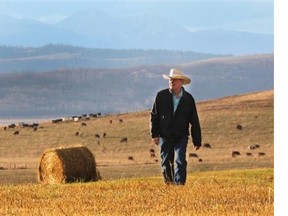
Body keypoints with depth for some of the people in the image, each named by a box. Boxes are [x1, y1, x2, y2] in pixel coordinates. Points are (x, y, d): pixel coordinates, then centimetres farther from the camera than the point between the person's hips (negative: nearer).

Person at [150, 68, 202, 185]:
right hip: (165, 136, 1)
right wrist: (154, 134, -2)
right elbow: (154, 116, 2)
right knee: (166, 163, 7)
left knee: (180, 162, -13)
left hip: (181, 137, -1)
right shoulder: (161, 96, -3)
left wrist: (197, 141, 2)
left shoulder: (188, 99, -1)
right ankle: (168, 184, 24)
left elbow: (194, 121, 3)